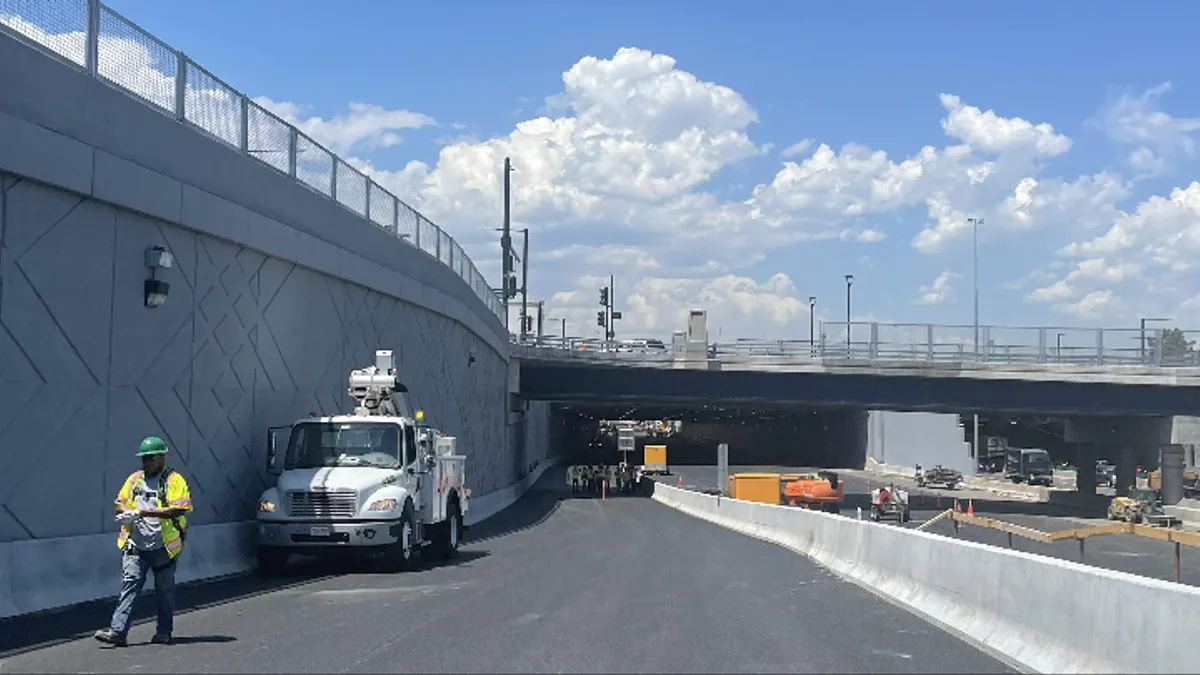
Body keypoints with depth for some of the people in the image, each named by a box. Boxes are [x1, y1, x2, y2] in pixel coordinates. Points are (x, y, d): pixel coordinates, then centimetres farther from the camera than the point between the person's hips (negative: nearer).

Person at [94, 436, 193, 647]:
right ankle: (118, 630, -13)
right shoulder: (134, 479, 15)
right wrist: (127, 512, -6)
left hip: (163, 546, -4)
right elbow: (119, 502, 19)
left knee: (164, 589, 7)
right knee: (130, 583, -7)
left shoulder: (174, 480, -4)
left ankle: (164, 632, 18)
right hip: (135, 545, 4)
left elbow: (180, 509, -16)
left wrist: (147, 512, -22)